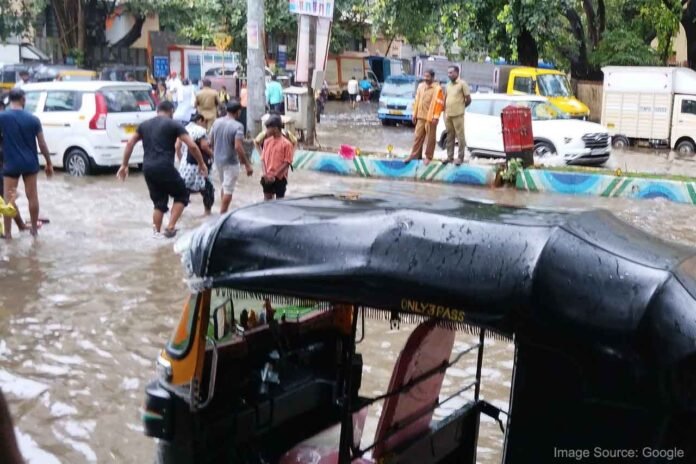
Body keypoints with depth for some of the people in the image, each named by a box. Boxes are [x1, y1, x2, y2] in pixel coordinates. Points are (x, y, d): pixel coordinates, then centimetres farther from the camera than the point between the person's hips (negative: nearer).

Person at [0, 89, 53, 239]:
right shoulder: (33, 119, -3)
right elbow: (42, 144, -1)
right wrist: (49, 163, 8)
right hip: (30, 164, 2)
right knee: (32, 197, 12)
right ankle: (34, 229, 21)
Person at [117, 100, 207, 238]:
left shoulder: (144, 125, 18)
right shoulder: (173, 125, 2)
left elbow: (130, 144, 16)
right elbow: (192, 146, -4)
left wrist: (124, 165, 21)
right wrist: (201, 164, 7)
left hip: (148, 169, 5)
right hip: (165, 168, -5)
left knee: (159, 202, 18)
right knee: (182, 195, 13)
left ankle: (156, 233, 15)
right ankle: (170, 227, 2)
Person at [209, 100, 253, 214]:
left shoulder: (217, 122, 0)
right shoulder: (238, 126, -20)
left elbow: (211, 142, 8)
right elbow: (238, 147, -28)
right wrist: (247, 165, -23)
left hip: (218, 160, 7)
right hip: (231, 162, -7)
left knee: (225, 187, 24)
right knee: (228, 191, 4)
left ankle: (223, 212, 33)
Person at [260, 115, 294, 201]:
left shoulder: (286, 143, -10)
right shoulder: (267, 141, 6)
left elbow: (287, 163, -11)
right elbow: (263, 159, 7)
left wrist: (274, 175, -15)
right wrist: (265, 174, -8)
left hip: (280, 178, -4)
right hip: (267, 178, 4)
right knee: (267, 200, 8)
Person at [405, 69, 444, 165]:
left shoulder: (437, 89, -9)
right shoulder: (420, 86, 11)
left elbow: (439, 104, -12)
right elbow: (417, 101, 14)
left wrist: (435, 117, -15)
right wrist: (415, 114, 12)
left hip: (430, 117, -6)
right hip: (421, 116, 6)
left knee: (430, 138, 3)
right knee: (418, 137, 9)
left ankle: (428, 157, 12)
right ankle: (415, 155, 16)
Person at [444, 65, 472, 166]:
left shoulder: (462, 84, -6)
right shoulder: (448, 84, 14)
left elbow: (468, 99, -4)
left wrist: (461, 108, 7)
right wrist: (445, 111, 11)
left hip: (458, 115, -6)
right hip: (448, 115, 6)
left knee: (460, 136, -3)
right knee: (449, 137, 11)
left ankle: (461, 157, 2)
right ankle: (450, 156, 18)